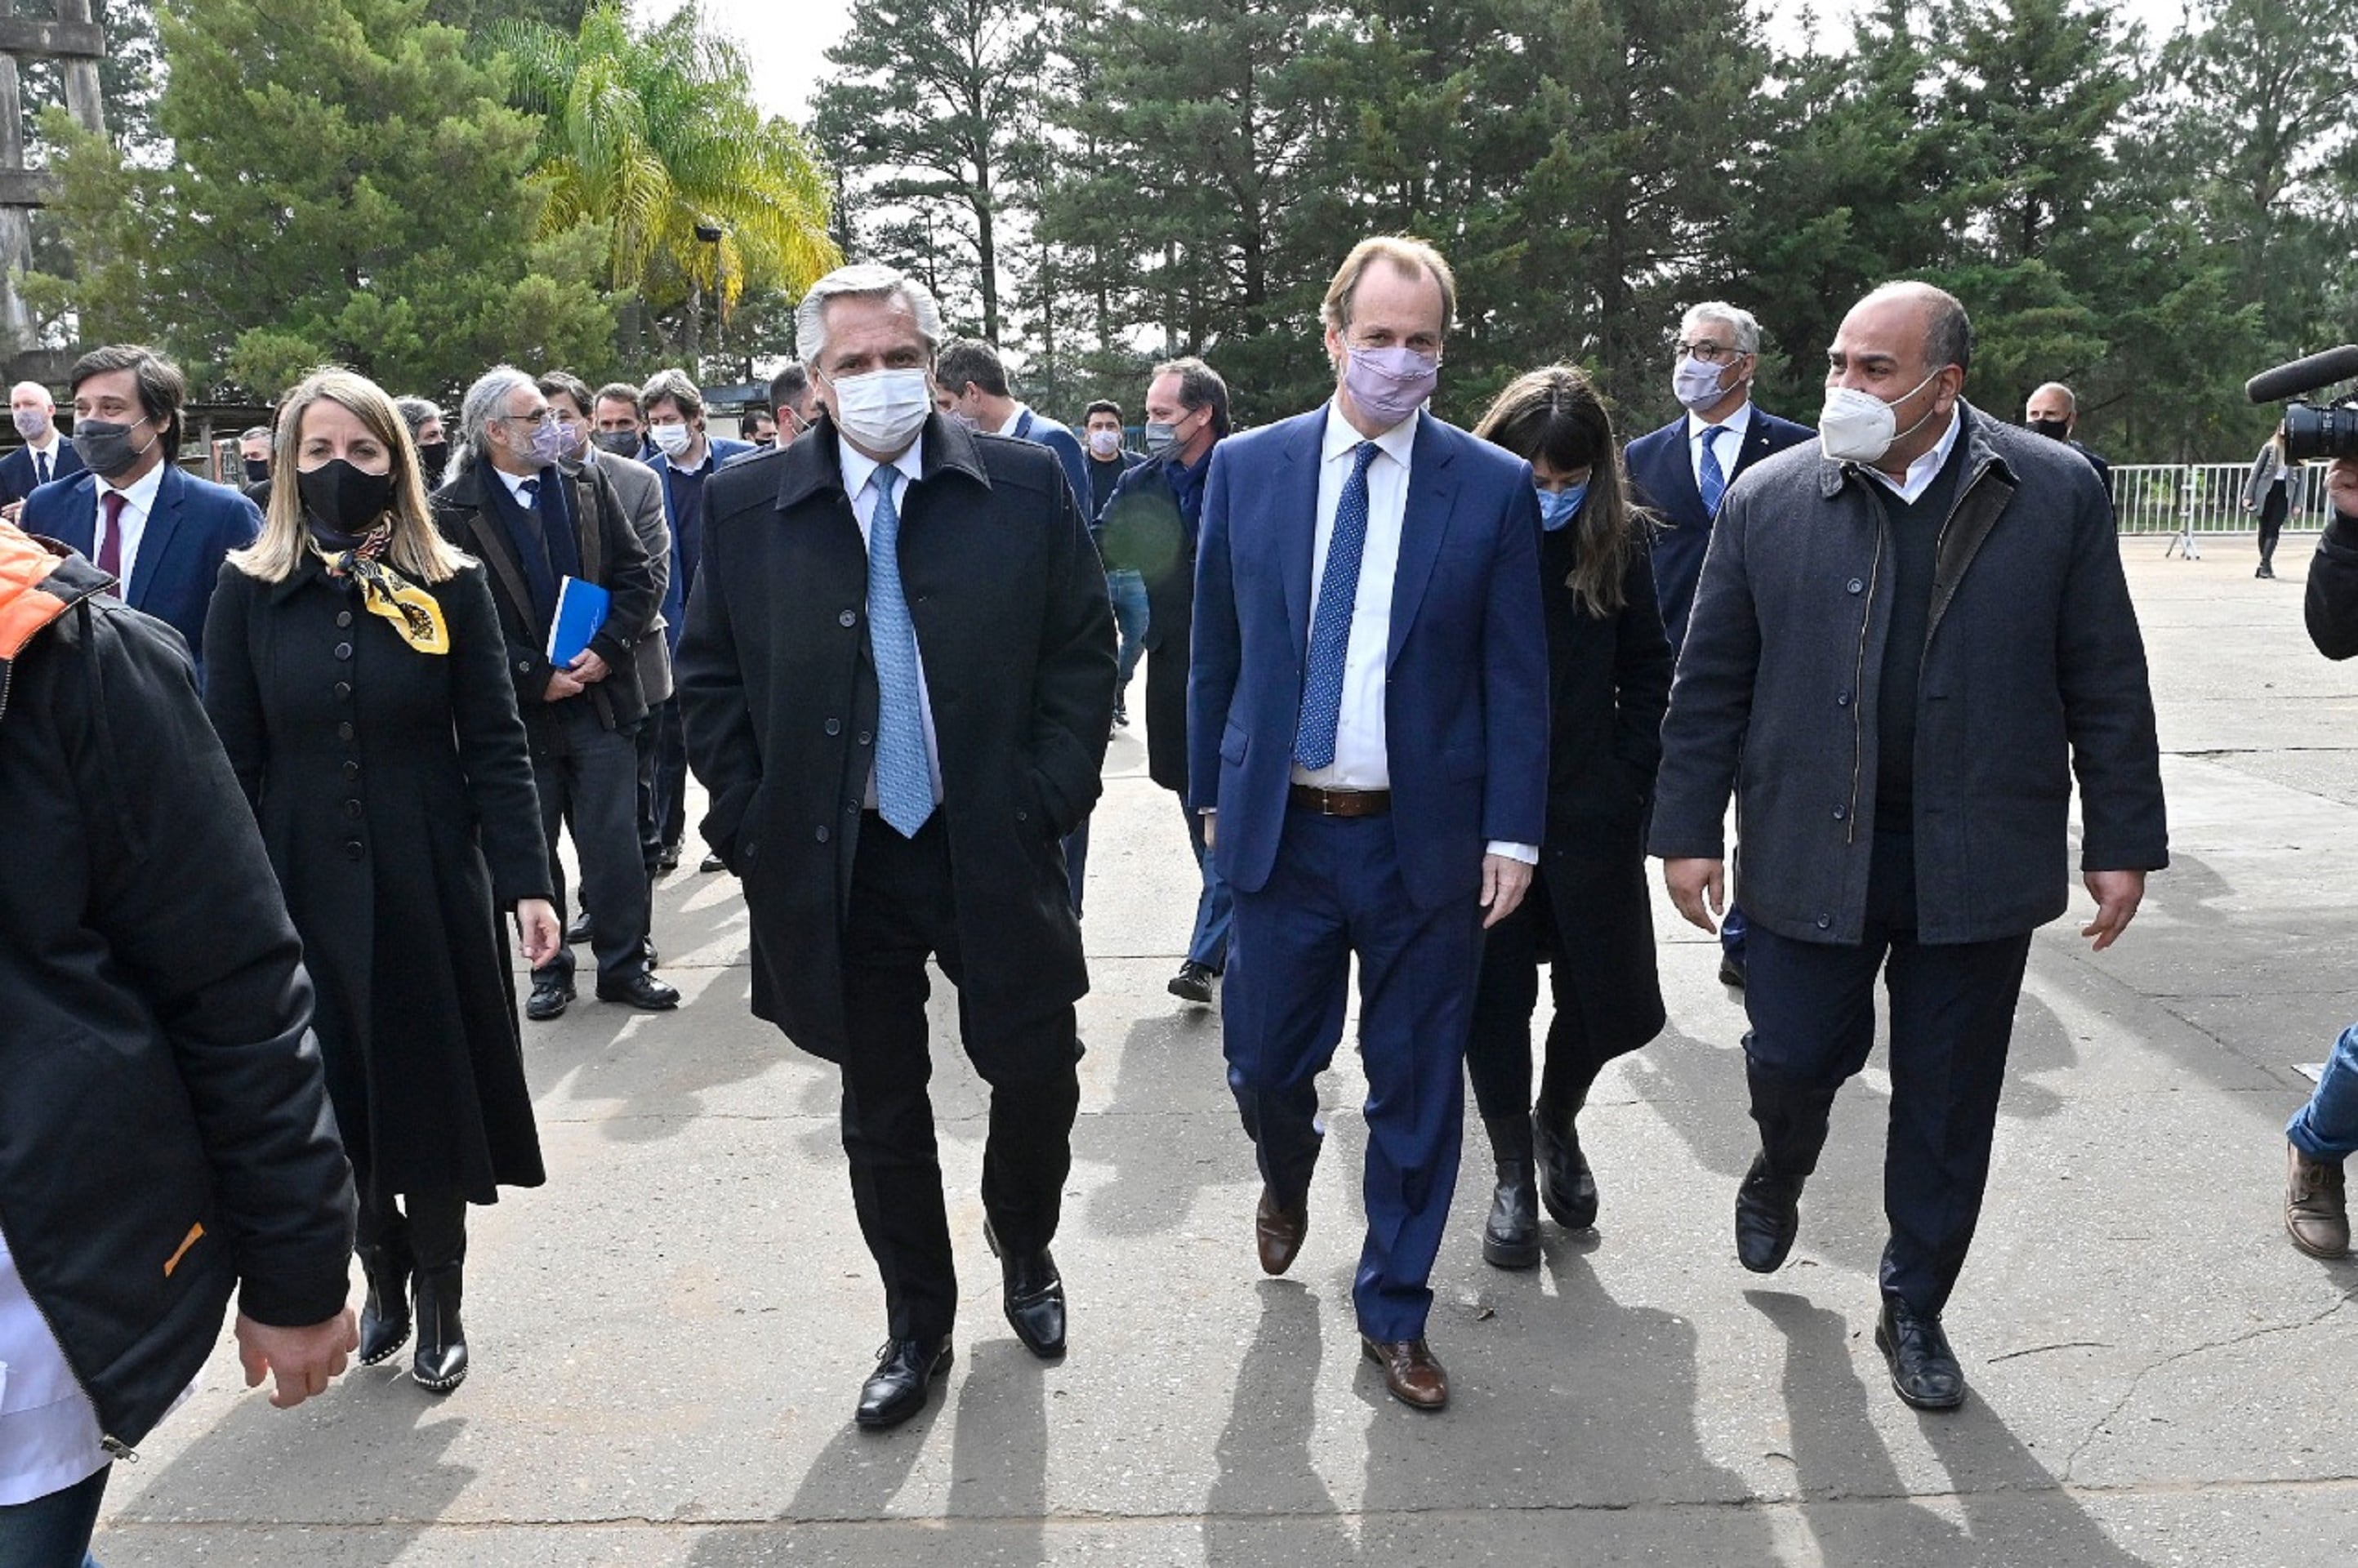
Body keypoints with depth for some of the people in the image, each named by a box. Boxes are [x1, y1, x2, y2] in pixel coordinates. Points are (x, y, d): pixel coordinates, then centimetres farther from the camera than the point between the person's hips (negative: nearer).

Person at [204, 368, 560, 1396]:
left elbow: (495, 744, -3)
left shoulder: (451, 588, -2)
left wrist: (527, 882, -10)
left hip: (430, 886, -1)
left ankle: (440, 1298, 23)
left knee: (435, 1095, 7)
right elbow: (230, 760, 0)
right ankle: (386, 1274, 30)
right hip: (305, 887, 1)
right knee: (339, 1099, 10)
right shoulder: (250, 592, -1)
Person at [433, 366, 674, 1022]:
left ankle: (625, 962, 17)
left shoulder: (589, 487, 6)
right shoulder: (454, 511, -7)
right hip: (519, 710, -2)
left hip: (600, 695, 2)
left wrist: (607, 650, -8)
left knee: (615, 842, 5)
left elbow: (637, 575, 5)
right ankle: (549, 968, 24)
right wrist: (535, 679, -12)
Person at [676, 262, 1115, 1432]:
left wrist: (1052, 797, -7)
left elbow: (1084, 651, 2)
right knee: (881, 1112, 13)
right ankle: (918, 1326, 33)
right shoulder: (747, 507, -1)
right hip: (836, 864, 1)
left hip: (996, 851, 0)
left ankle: (1023, 1249, 42)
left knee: (1040, 1078, 10)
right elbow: (709, 679, 6)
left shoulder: (1025, 488, -2)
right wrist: (753, 827, -2)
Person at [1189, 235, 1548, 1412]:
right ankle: (1287, 1180, 48)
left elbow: (1517, 678, -2)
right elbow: (1216, 651, 9)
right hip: (1279, 828, 1)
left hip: (1427, 837, -1)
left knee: (1416, 1089, 9)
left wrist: (1514, 833, -6)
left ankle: (1393, 1313, 28)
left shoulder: (1494, 487, -2)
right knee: (1263, 1061, 11)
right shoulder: (1246, 468, 2)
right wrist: (1211, 793, 8)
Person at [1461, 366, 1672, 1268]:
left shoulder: (1621, 540, -1)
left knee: (1610, 1001, 6)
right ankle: (1515, 1173, 24)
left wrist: (1627, 778, -3)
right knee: (1494, 1000, 6)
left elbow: (1648, 673, 6)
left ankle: (1556, 1123, 36)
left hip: (1590, 811, 2)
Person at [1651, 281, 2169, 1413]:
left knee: (1947, 1110, 10)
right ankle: (1780, 1171, 42)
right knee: (1794, 1059, 6)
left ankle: (1914, 1311, 31)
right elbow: (1710, 682, 1)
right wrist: (1687, 830, -1)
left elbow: (2105, 684, 1)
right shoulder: (1769, 501, -2)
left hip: (1978, 859, 0)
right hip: (1815, 850, 0)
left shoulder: (2057, 494, -3)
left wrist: (2122, 842, 0)